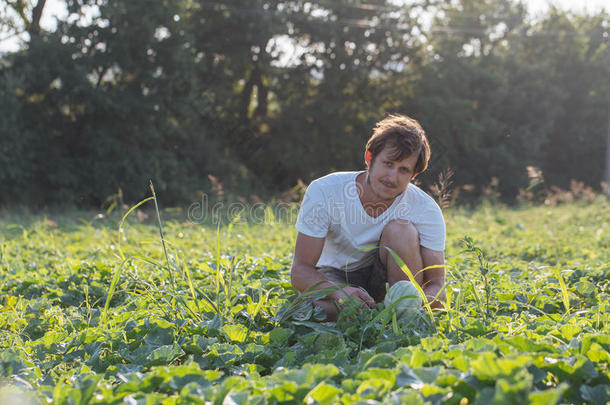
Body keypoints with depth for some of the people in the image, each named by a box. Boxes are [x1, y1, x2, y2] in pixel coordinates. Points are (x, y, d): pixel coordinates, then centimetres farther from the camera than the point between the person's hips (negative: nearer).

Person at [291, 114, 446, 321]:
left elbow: (437, 285, -20)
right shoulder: (323, 191, -23)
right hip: (334, 278, -1)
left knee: (401, 229, -28)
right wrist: (340, 292, -46)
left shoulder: (426, 210, -21)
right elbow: (300, 271, -24)